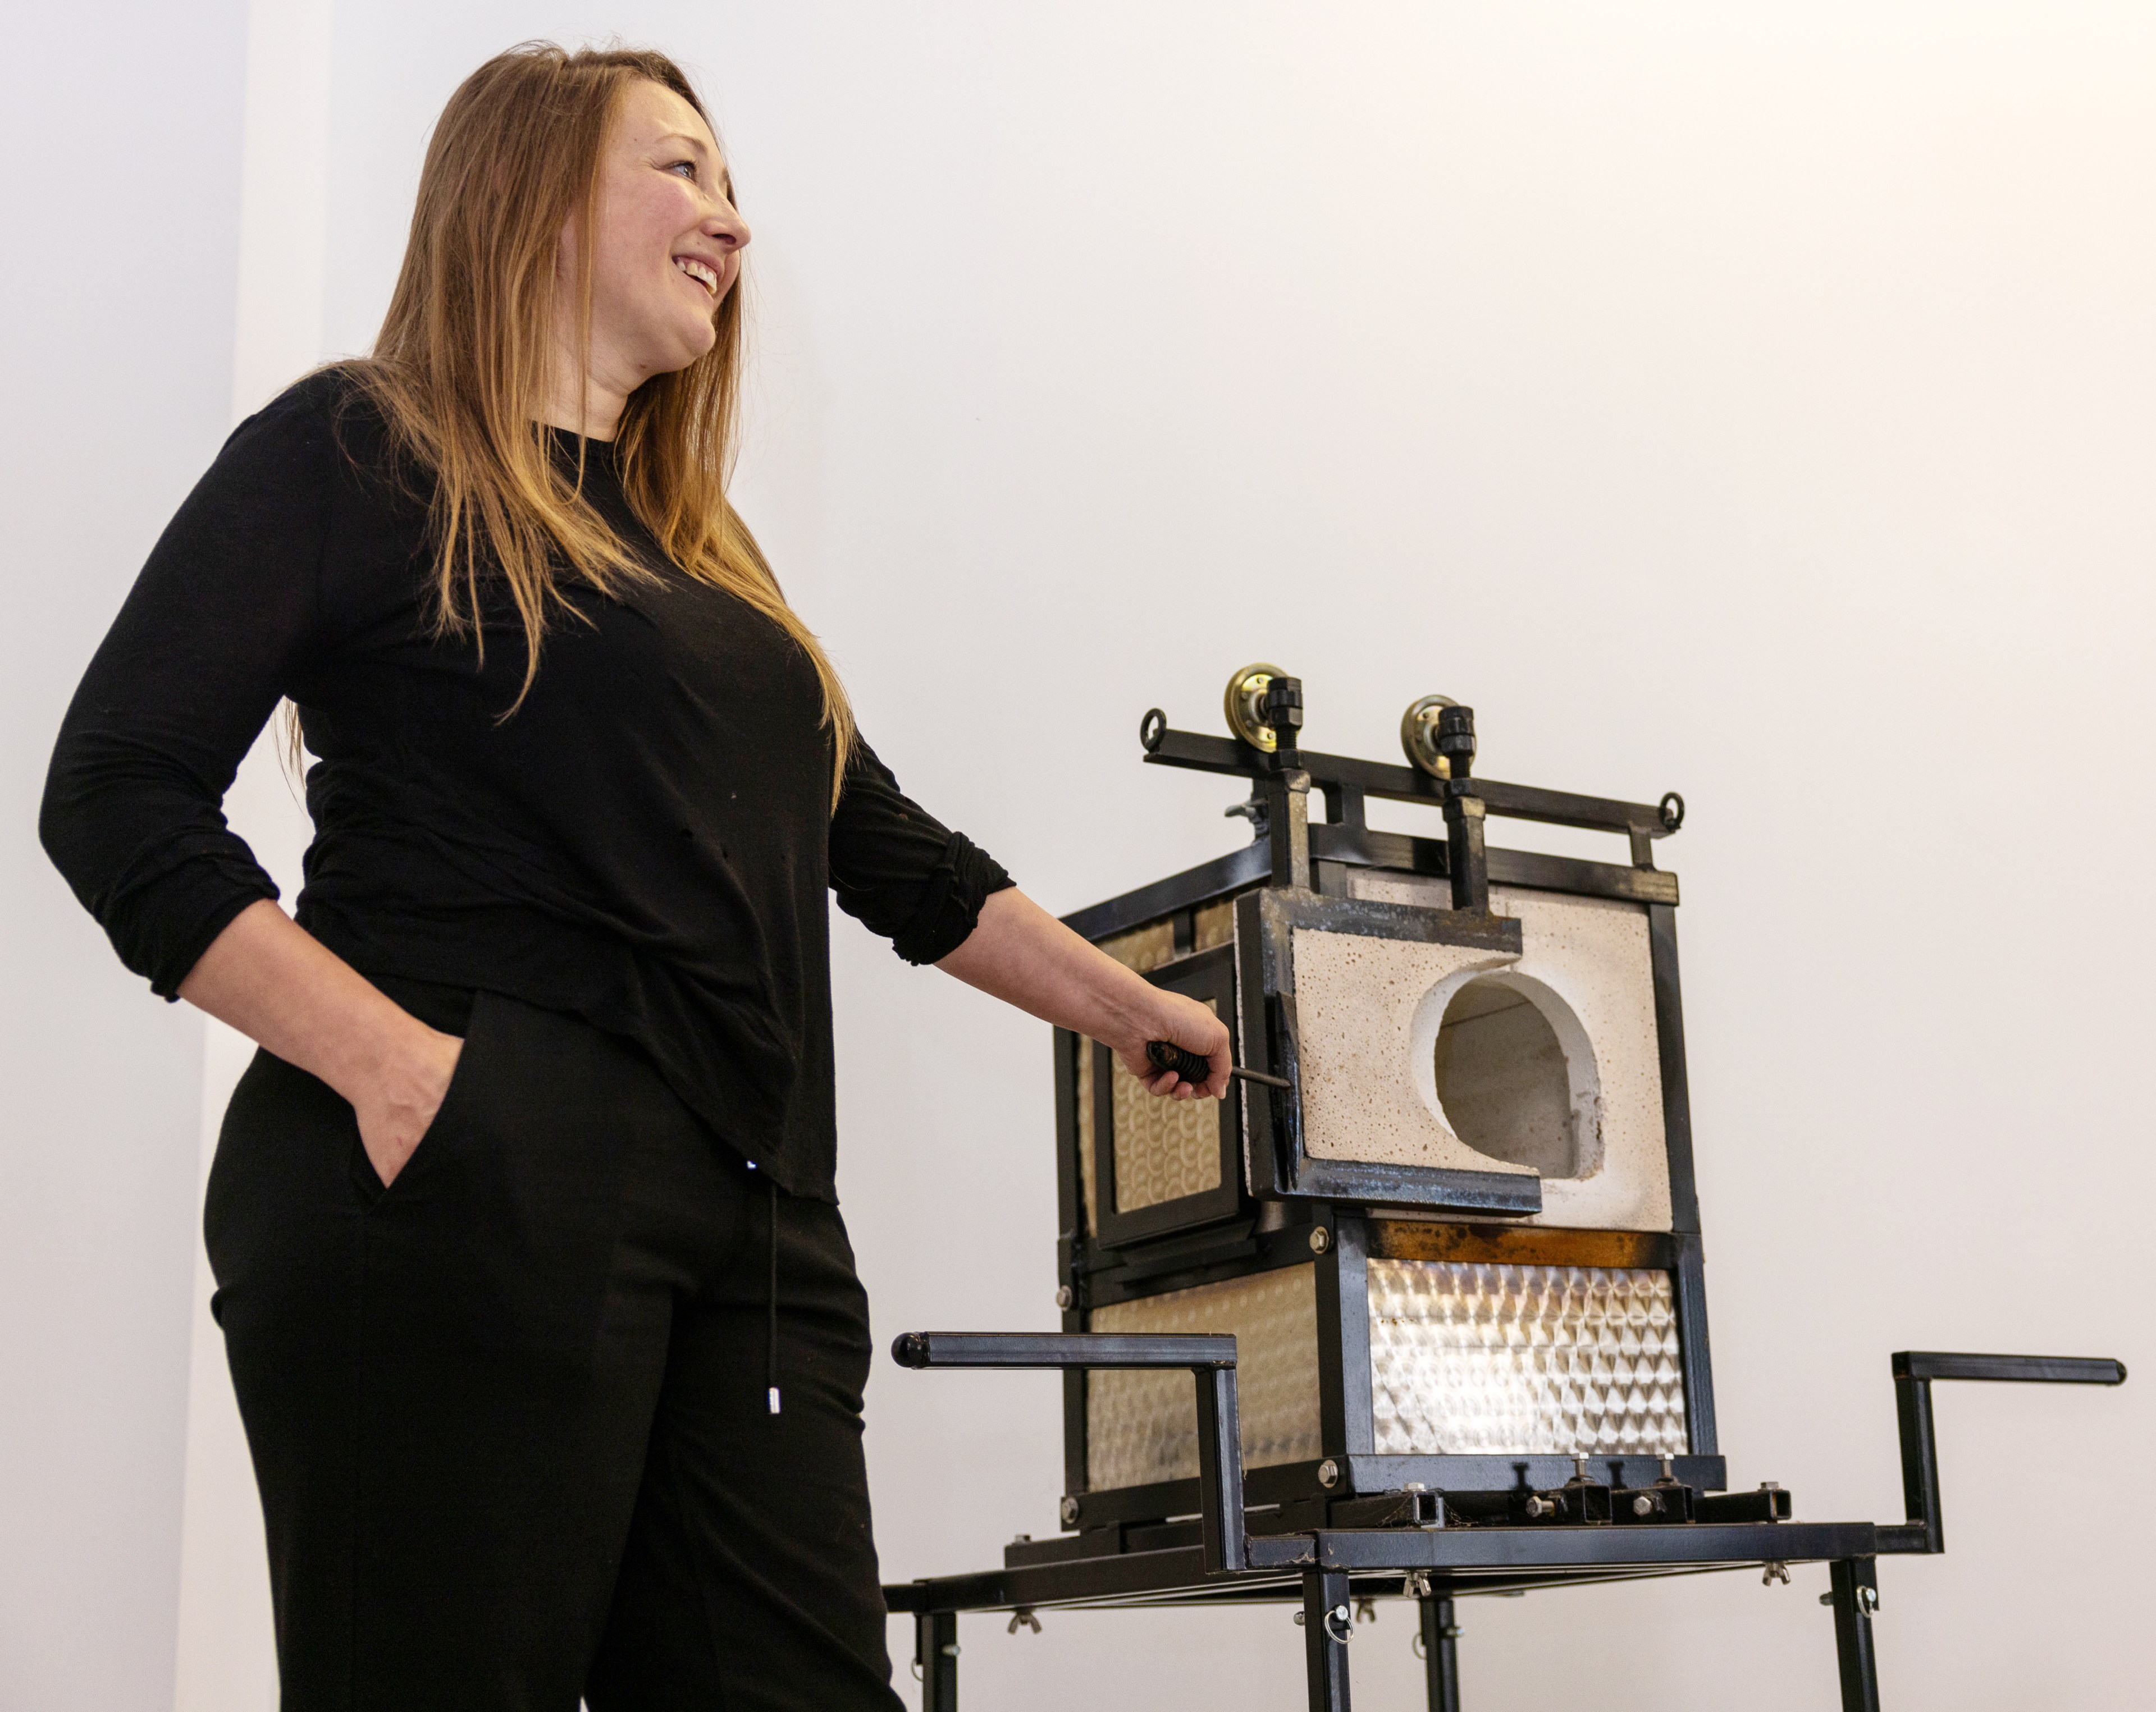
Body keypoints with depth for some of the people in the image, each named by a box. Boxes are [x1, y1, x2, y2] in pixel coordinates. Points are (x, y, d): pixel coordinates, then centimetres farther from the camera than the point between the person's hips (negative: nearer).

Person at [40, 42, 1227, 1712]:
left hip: (748, 1229, 7)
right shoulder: (359, 450, 4)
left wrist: (1127, 1005, 31)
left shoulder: (702, 550, 25)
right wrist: (396, 1068, -16)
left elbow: (885, 853, 29)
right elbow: (119, 799, -5)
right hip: (467, 1196, -6)